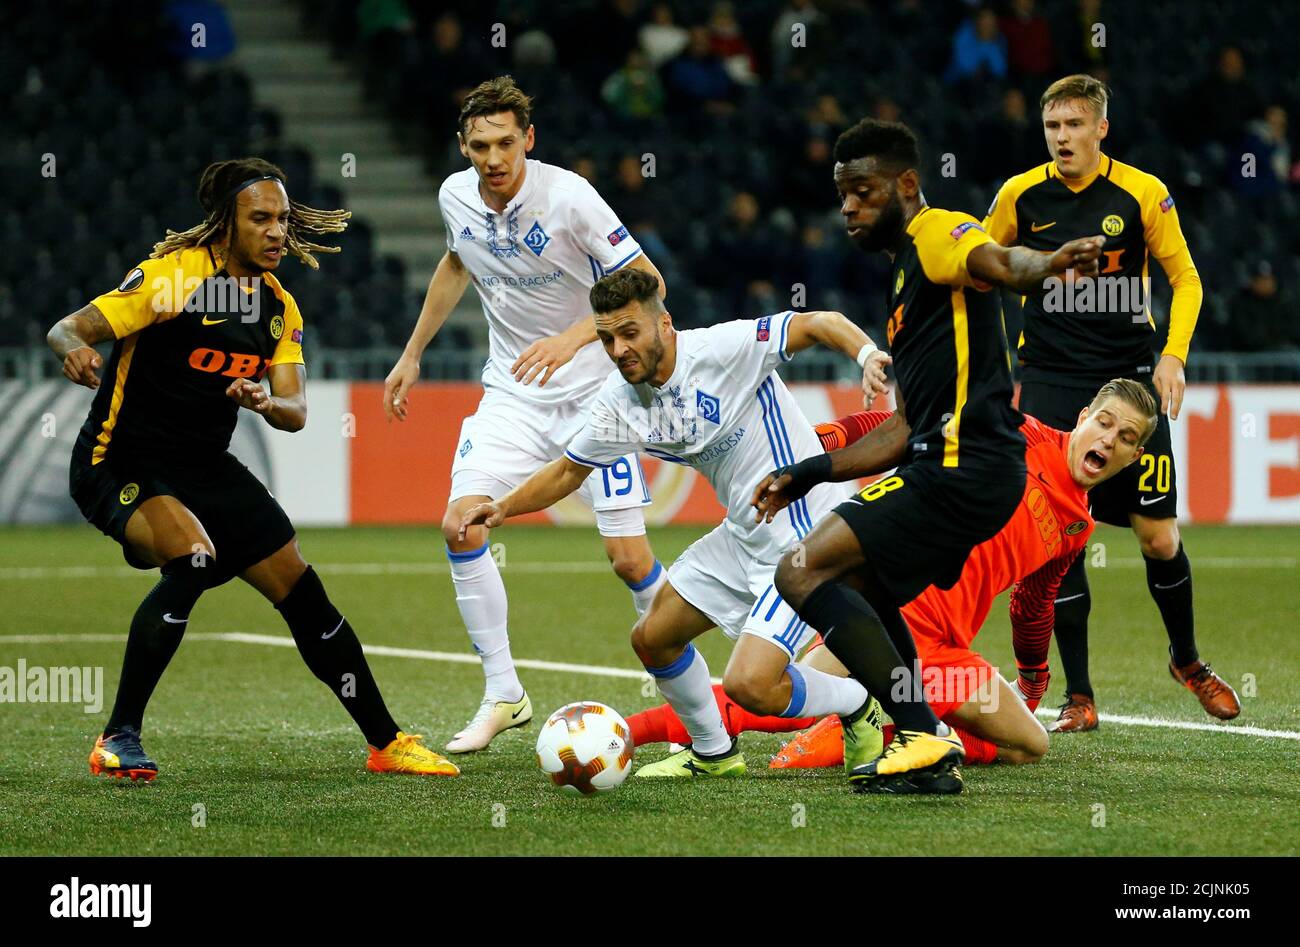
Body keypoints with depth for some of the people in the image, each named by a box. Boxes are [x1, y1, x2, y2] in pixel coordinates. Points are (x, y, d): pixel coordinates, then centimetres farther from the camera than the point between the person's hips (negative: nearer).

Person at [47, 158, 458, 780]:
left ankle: (387, 743, 21)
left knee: (303, 594, 5)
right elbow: (66, 330, -20)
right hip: (120, 465, -7)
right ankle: (118, 740, -22)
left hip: (207, 467, 7)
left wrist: (263, 401, -23)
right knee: (193, 559, -34)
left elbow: (296, 413, 1)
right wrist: (74, 349, -45)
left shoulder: (279, 305, 5)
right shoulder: (174, 275, -16)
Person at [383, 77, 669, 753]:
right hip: (510, 393, 5)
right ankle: (502, 696, -1)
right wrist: (412, 356, 23)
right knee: (460, 525, -13)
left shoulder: (567, 196, -19)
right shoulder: (455, 197, -2)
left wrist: (573, 338, -30)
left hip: (591, 389, -5)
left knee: (627, 556, -9)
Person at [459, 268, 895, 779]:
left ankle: (857, 706, 9)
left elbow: (822, 323, -25)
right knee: (652, 639, 14)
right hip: (742, 535, 8)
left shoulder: (724, 348, -22)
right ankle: (712, 752, 37)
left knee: (749, 684, -20)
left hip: (804, 536, -8)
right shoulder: (620, 400, 0)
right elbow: (569, 469, 14)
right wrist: (504, 507, 0)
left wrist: (867, 353, -45)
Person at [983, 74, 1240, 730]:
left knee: (1158, 537, -1)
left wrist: (1173, 355, -9)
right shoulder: (1021, 196, 0)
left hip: (1130, 381, -1)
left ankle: (1187, 660, 25)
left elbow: (1185, 279, 5)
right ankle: (1077, 696, 1)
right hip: (1050, 387, 1)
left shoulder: (1143, 194, -4)